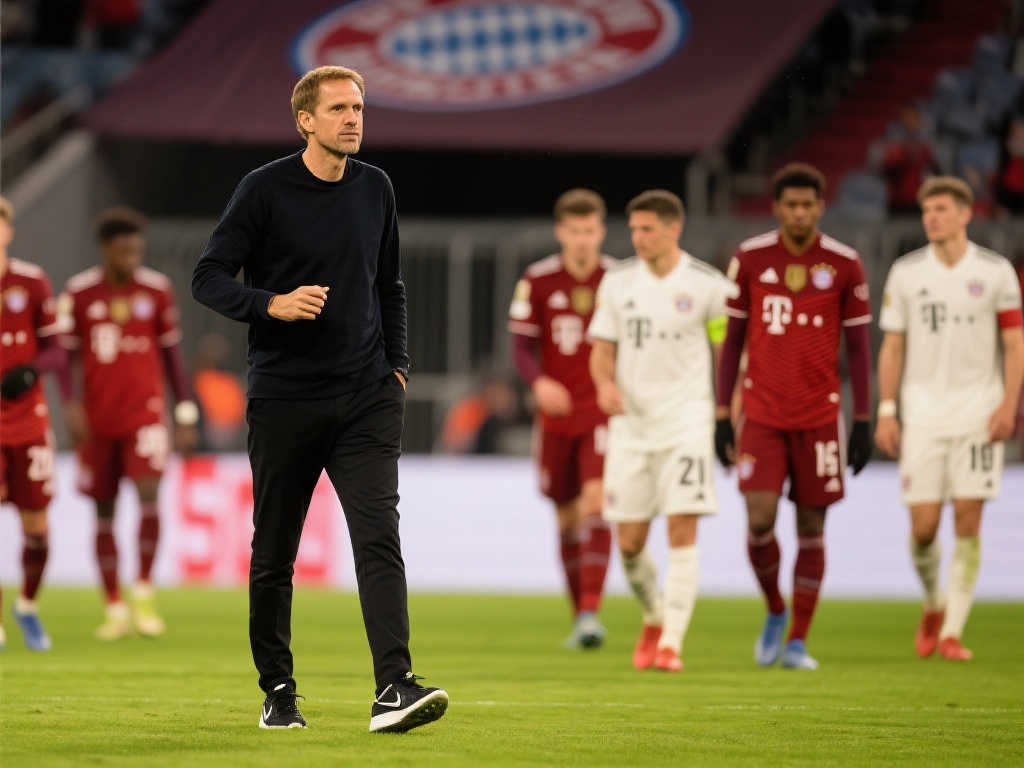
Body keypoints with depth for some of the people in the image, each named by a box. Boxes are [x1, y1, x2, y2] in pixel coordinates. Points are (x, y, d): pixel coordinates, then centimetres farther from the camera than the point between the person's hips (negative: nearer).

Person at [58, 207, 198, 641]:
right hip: (97, 420, 0)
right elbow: (66, 355, 1)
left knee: (149, 492, -19)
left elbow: (171, 355, 9)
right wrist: (71, 405, -14)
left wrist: (185, 417, 8)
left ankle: (144, 595, -11)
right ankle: (114, 610, 12)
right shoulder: (78, 292, -1)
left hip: (145, 411, 0)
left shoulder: (157, 290, 3)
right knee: (104, 511, 5)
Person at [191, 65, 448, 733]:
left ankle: (394, 690, -22)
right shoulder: (266, 190, -4)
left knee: (380, 539, -14)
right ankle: (278, 692, 22)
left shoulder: (375, 188, 9)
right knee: (274, 555, 7)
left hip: (366, 399, 2)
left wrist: (397, 365, 13)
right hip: (284, 398, -2)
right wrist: (272, 305, -20)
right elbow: (209, 277, -4)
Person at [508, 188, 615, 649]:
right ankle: (579, 617, 20)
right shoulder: (537, 281, -1)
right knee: (567, 517, 8)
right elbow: (521, 348, -2)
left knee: (596, 503, -19)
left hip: (605, 413, -2)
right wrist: (539, 382, -21)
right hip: (556, 413, 2)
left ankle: (591, 611, -23)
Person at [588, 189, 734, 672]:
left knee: (682, 531, -13)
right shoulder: (618, 284, 5)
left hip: (686, 420, -3)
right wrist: (605, 383, -12)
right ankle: (654, 619, 30)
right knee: (629, 542, 3)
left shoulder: (707, 285, -4)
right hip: (631, 423, 3)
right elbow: (602, 350, 9)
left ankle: (672, 642, -9)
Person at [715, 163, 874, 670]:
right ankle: (775, 613, 14)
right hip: (761, 414, 0)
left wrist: (863, 421, 0)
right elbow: (732, 338, 7)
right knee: (759, 519, -12)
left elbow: (858, 346, 4)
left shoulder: (844, 264, -1)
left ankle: (798, 641, 10)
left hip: (820, 415, 0)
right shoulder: (750, 259, 1)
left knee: (811, 525, 2)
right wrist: (721, 414, 3)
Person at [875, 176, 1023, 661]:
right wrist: (886, 412, 1)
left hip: (978, 412, -1)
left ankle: (952, 632, 0)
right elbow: (891, 347, 7)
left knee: (968, 523, -6)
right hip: (922, 414, 1)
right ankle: (933, 606, 23)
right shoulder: (906, 272, 4)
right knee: (923, 525, -4)